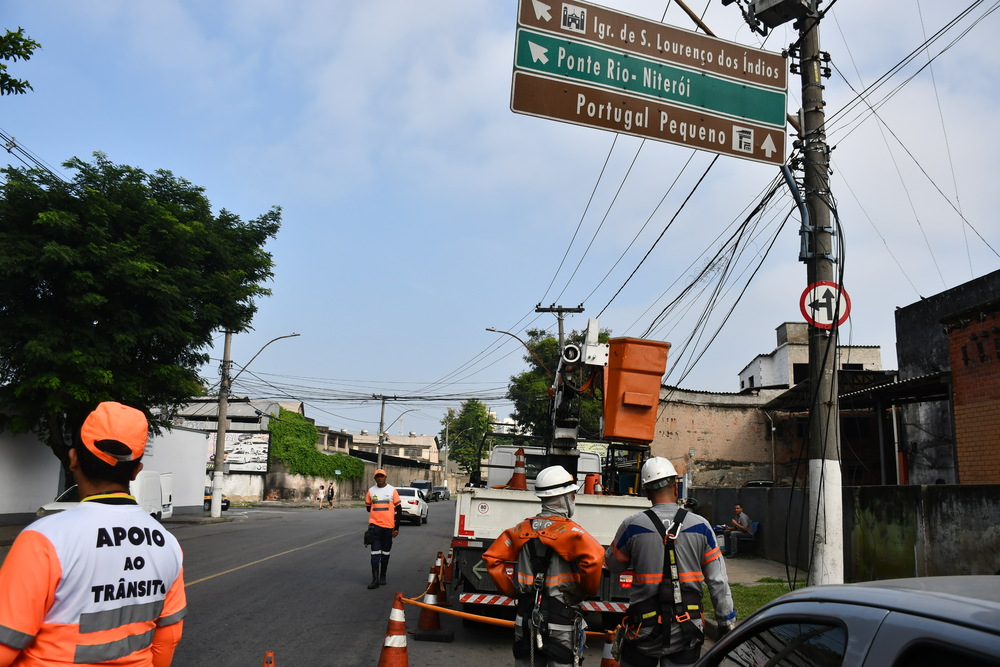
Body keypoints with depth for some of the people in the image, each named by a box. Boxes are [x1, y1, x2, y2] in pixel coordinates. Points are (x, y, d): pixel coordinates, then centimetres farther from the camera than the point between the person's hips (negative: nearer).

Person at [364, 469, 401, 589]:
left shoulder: (392, 490, -2)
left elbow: (399, 510, 0)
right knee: (375, 553, -6)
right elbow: (368, 507, 17)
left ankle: (383, 576, 23)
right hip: (375, 525, 0)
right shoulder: (371, 491, 3)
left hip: (388, 526, 0)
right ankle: (375, 579, -7)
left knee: (385, 553, 10)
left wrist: (396, 528, -2)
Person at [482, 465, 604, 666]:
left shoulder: (523, 529, 4)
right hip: (560, 621, -5)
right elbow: (593, 557, -30)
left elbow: (492, 557, 4)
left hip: (526, 618, 5)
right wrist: (588, 589, -12)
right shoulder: (568, 531, -13)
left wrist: (512, 591, 8)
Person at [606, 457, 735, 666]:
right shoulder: (700, 526, -5)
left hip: (644, 628, -1)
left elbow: (613, 566, 6)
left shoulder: (632, 526, -10)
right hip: (686, 630, 1)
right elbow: (718, 580, -1)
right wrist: (727, 621, 8)